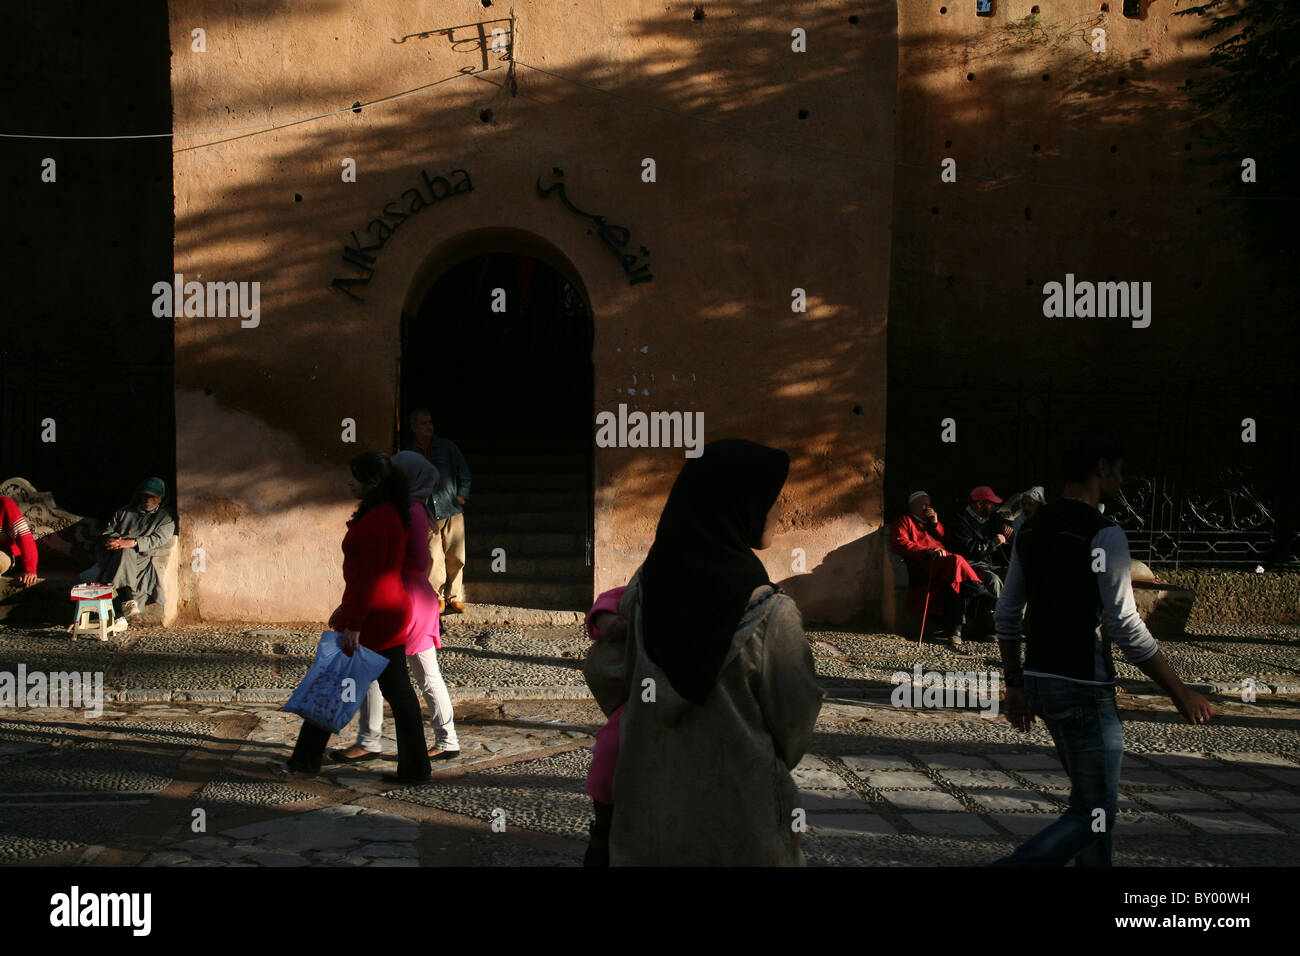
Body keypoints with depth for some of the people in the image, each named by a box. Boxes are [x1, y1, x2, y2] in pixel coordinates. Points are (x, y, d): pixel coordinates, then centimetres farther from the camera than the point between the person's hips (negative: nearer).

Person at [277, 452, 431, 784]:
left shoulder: (375, 520, -18)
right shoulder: (390, 514, 13)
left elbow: (370, 577, -22)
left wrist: (353, 624, -20)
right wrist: (346, 607, 25)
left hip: (371, 615, -9)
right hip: (393, 611, 10)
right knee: (397, 689, 8)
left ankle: (306, 760, 16)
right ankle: (414, 768, 9)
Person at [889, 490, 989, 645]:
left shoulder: (932, 521, 39)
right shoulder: (905, 521, 20)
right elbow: (899, 544, 1)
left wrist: (936, 524, 16)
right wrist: (928, 550, -10)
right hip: (922, 567, -5)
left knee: (956, 583, -29)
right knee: (956, 561, -33)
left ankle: (954, 629, -33)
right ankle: (985, 598, -25)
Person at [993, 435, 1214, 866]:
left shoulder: (1030, 528, 10)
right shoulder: (1104, 533, -14)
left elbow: (1007, 612, 13)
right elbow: (1126, 627, -18)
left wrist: (1015, 684, 19)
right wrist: (1180, 693, -10)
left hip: (1039, 680, 9)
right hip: (1083, 686, -9)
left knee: (1091, 798, 22)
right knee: (1094, 814, -1)